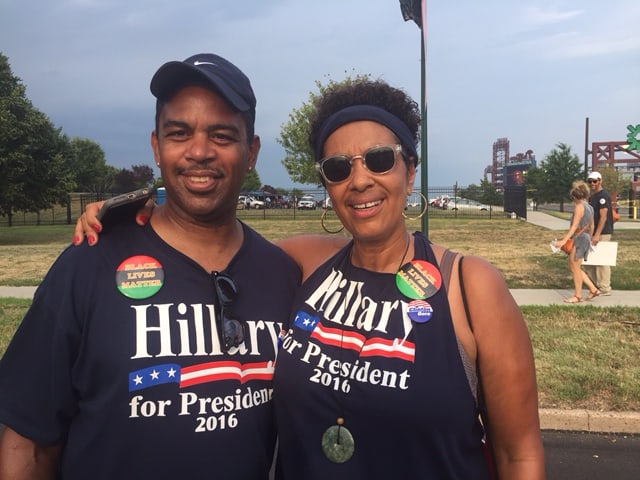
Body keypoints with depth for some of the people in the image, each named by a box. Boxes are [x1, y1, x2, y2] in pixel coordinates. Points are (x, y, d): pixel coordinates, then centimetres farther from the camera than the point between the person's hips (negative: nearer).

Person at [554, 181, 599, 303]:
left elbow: (574, 226, -20)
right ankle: (593, 289, 19)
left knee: (575, 268, 1)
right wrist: (589, 238, 34)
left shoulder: (579, 206, -14)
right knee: (571, 265, 16)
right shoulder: (589, 207, 13)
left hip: (578, 239, -9)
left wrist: (564, 240, -24)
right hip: (585, 238, 9)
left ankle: (578, 296, 9)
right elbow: (591, 226, 20)